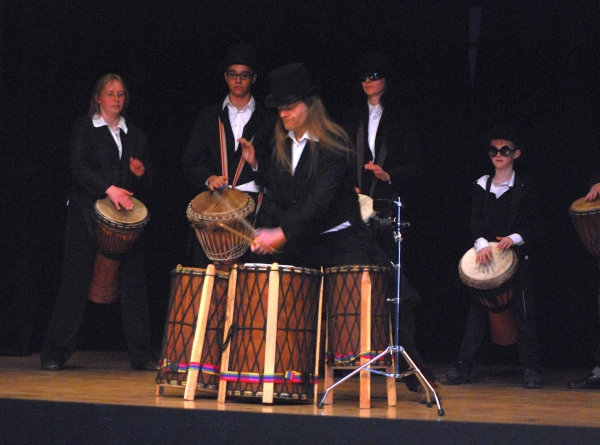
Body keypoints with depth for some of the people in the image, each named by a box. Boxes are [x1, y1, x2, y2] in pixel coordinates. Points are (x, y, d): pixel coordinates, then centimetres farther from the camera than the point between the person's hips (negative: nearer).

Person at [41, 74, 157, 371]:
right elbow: (78, 168, -9)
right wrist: (109, 188, -22)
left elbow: (146, 183, 19)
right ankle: (54, 354, 2)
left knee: (133, 284, -2)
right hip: (86, 215, -3)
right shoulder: (84, 128, 6)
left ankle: (142, 355, 2)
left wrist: (141, 173, -4)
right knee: (76, 282, -4)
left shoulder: (135, 135, 18)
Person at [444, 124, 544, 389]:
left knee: (523, 313, -3)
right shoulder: (481, 186, 10)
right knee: (477, 312, 2)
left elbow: (535, 226, 0)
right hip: (485, 257, 2)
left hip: (517, 257, -2)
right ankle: (463, 367, 3)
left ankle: (530, 369, 2)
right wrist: (481, 244, -18)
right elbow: (475, 221, 1)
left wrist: (515, 238, -17)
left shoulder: (525, 188, 3)